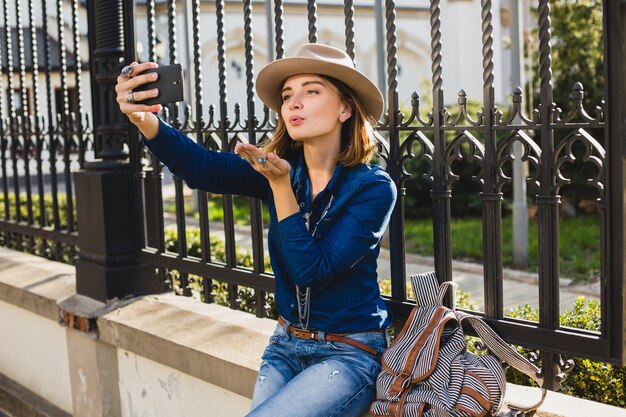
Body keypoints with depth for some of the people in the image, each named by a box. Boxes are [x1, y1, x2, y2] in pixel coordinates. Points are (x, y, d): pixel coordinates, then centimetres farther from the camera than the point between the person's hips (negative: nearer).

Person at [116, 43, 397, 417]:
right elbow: (202, 167, -20)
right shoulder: (279, 167, -2)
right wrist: (143, 119, -38)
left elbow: (312, 270, -20)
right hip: (287, 344, 5)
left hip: (351, 354, -5)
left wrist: (280, 184, -26)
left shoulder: (373, 187, -14)